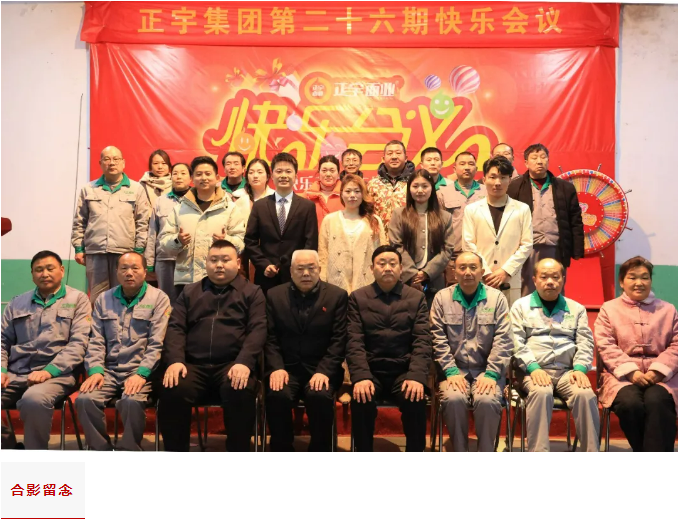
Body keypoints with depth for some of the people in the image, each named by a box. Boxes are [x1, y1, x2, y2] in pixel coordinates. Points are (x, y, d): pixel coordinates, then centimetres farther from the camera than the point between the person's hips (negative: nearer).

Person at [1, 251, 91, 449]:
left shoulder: (78, 299, 8)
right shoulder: (17, 303, 22)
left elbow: (78, 343, -2)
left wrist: (49, 370, -14)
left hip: (56, 374, -4)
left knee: (34, 400, -36)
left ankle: (34, 449, -13)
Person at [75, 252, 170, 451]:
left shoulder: (158, 298, 2)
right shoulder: (104, 300, 15)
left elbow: (157, 343, -6)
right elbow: (96, 340, 9)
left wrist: (140, 374, -17)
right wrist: (95, 370, -8)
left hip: (140, 370, -3)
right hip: (109, 370, 4)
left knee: (132, 402, -32)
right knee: (84, 399, -23)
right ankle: (102, 452, -5)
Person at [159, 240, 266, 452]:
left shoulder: (252, 292, 13)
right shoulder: (190, 292, 21)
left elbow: (257, 330, -1)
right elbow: (175, 328, 10)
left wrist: (244, 362, -18)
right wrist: (175, 360, -9)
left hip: (232, 364, -2)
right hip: (193, 365, 2)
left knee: (241, 392, -34)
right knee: (172, 392, -29)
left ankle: (237, 451, -15)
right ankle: (175, 452, -10)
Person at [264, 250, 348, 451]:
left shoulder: (337, 296, 4)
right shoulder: (274, 295, 9)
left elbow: (339, 340, -3)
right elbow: (270, 338, 4)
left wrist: (323, 371, -17)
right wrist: (276, 367, -13)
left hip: (320, 369, -1)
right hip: (286, 367, 1)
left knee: (320, 396, -32)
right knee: (277, 396, -30)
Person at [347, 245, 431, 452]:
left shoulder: (417, 298, 9)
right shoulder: (357, 298, 8)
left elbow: (422, 341, -2)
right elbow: (354, 342, -3)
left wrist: (416, 377, -19)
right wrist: (361, 377, -20)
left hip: (404, 371, 0)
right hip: (370, 371, 0)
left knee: (416, 400, -29)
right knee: (361, 400, -29)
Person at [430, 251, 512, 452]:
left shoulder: (497, 298, 5)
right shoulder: (442, 298, 5)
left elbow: (503, 341, -3)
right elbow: (438, 339, -1)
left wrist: (491, 374, -13)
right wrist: (451, 372, -12)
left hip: (487, 370, 0)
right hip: (455, 369, 0)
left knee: (487, 401, -28)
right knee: (453, 399, -29)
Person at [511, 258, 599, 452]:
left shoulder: (576, 309, 20)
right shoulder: (521, 306, 12)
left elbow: (585, 343, 10)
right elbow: (516, 342, 0)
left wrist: (580, 369, -8)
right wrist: (533, 368, -14)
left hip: (568, 371, 3)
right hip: (534, 370, -2)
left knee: (586, 395, -29)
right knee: (541, 393, -35)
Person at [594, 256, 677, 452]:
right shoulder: (609, 309, 13)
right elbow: (606, 346, 1)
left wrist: (657, 371, -10)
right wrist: (631, 372, -13)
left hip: (659, 375, 1)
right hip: (622, 374, -1)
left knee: (657, 402, -33)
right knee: (630, 403, -34)